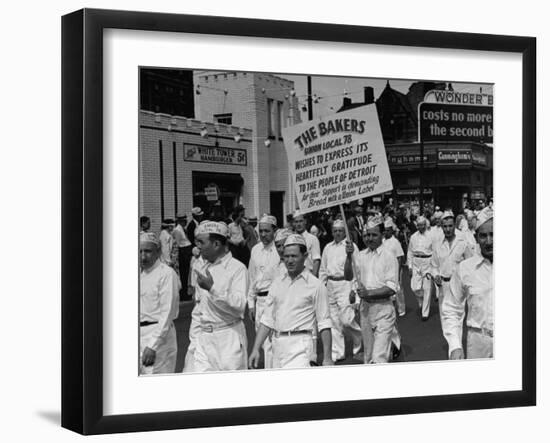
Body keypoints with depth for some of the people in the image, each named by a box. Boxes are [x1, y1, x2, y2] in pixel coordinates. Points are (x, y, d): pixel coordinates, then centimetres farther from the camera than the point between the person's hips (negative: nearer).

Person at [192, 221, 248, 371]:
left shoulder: (237, 268, -9)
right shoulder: (203, 269, 14)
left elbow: (239, 305, -19)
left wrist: (212, 288, -25)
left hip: (229, 337, -6)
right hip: (204, 336, 6)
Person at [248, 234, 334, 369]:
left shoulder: (316, 285, -1)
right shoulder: (277, 283, 13)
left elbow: (324, 324, -2)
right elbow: (267, 320, 14)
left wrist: (327, 358, -6)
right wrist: (256, 349, 7)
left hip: (300, 343, -6)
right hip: (278, 343, 6)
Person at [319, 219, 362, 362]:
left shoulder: (351, 246, -2)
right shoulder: (328, 248, 15)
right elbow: (322, 269, 20)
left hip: (345, 284, -5)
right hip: (330, 284, 5)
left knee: (346, 319, -12)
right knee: (333, 320, 6)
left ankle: (359, 338, 17)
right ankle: (337, 352, 13)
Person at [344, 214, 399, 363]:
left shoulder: (388, 257, -6)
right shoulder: (361, 256, 10)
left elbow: (391, 288, -10)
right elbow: (348, 276, 1)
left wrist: (369, 292, -18)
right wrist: (349, 256, -12)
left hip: (383, 308, -5)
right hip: (365, 308, 5)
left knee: (379, 356, -12)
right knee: (368, 354, 15)